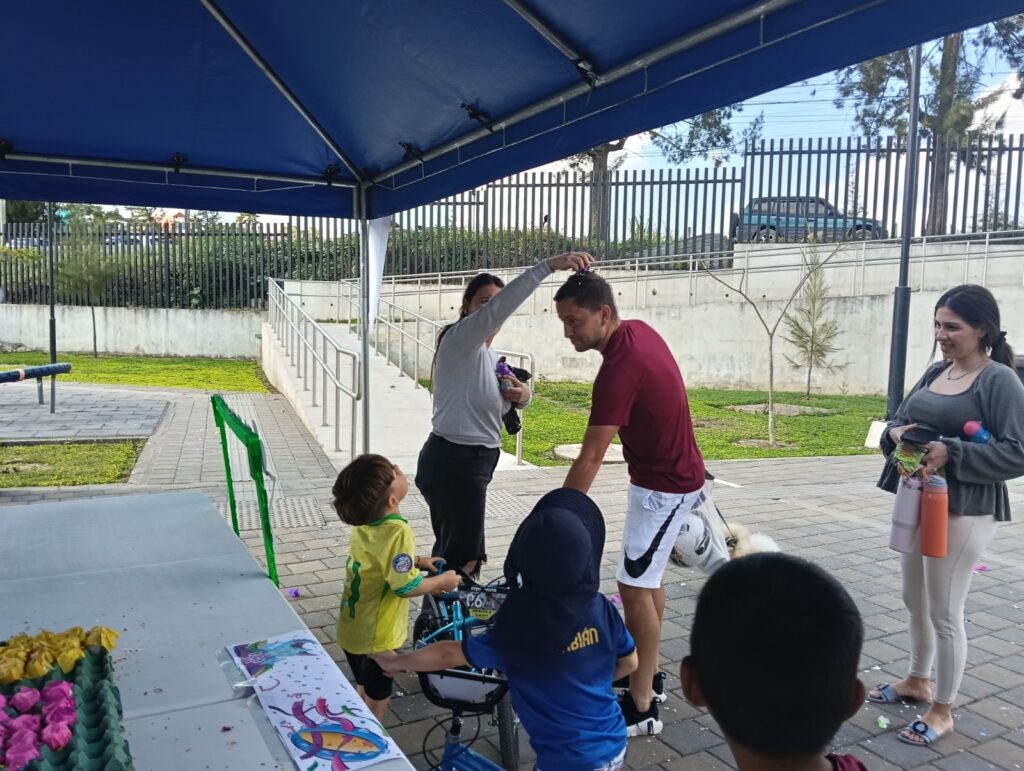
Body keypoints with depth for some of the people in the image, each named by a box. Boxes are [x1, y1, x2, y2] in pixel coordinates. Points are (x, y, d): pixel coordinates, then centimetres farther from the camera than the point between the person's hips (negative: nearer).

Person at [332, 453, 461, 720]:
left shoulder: (363, 522, -4)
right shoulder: (398, 531, -29)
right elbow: (405, 586, -27)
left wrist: (417, 562, 8)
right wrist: (442, 581, -12)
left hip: (351, 629, 7)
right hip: (375, 637, -7)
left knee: (365, 691, 27)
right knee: (377, 699, 14)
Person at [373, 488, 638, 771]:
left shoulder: (518, 631, -23)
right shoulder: (603, 609, -13)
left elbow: (447, 655, -11)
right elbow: (629, 663, 5)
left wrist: (394, 662, 5)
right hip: (615, 747, 5)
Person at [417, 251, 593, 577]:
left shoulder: (488, 356, 16)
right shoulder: (460, 339, -14)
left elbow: (492, 406, 24)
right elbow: (495, 311, -34)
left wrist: (521, 395, -1)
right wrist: (548, 265, -41)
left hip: (468, 461, 10)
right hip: (454, 461, -10)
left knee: (452, 548, 18)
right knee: (465, 557, -2)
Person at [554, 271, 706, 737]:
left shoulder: (620, 367, -30)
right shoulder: (639, 330, -1)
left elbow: (590, 458, -30)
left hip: (663, 485, -10)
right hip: (672, 473, 10)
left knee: (635, 586, -6)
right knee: (648, 576, 18)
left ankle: (642, 707, 3)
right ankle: (648, 674, 32)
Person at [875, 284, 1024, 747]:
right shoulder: (935, 373, 8)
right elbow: (897, 421, 12)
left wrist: (951, 452, -28)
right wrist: (897, 434, -11)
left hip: (962, 511, -7)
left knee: (944, 612, 3)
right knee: (915, 600, 20)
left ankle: (942, 711, 21)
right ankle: (918, 680, 41)